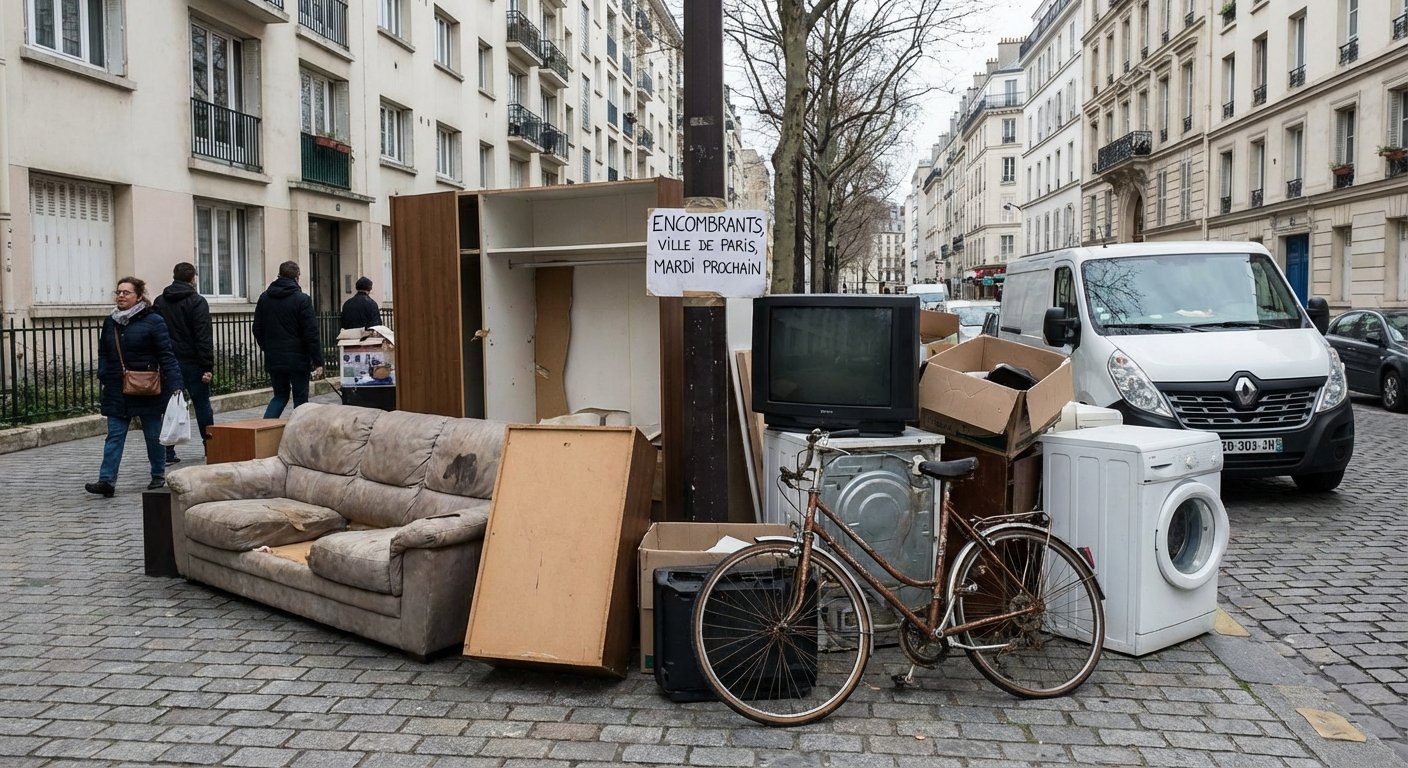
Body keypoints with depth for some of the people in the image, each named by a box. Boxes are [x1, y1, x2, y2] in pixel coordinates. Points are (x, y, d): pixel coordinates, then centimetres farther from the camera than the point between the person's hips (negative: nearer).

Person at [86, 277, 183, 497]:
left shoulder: (153, 321, -9)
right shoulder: (110, 322, 10)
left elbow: (166, 355, -12)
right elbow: (103, 352, 19)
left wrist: (174, 385, -19)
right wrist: (103, 375, 2)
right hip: (117, 391, 5)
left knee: (153, 435, 8)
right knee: (115, 436, 0)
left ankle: (159, 475, 23)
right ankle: (107, 480, -4)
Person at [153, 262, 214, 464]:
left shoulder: (159, 302, 9)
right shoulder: (197, 301, -7)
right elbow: (204, 337, -14)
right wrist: (207, 366, -14)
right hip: (191, 362, -4)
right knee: (202, 404, 7)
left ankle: (168, 453, 2)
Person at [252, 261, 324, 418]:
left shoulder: (264, 298, 7)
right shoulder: (302, 299, -10)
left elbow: (257, 329, 12)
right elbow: (311, 333, -12)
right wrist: (317, 361, -10)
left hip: (273, 359, 5)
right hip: (297, 358, -5)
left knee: (280, 395, 17)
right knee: (300, 397, 4)